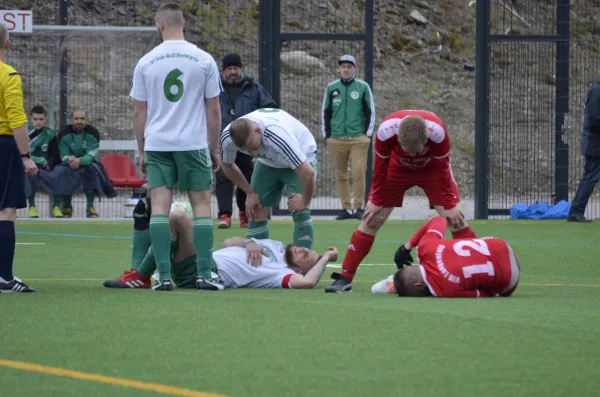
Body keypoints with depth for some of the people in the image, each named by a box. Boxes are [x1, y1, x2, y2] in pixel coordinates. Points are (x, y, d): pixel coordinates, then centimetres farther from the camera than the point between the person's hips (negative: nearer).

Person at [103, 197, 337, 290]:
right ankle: (137, 274, -10)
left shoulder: (285, 275, -4)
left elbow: (307, 282, -28)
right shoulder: (276, 247, 22)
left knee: (177, 216, -31)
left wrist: (326, 259, -12)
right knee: (147, 207, 3)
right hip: (207, 261, 10)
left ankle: (140, 277, -18)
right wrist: (250, 242, 4)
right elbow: (228, 243, 25)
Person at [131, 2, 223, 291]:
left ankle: (164, 276, -5)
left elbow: (139, 112, 5)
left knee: (160, 207, 1)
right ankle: (204, 275, -1)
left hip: (157, 146, 1)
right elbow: (214, 110, 2)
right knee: (201, 205, 5)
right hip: (194, 144, -1)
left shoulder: (146, 63, 1)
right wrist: (215, 149, 10)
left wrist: (142, 152, 13)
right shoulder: (204, 60, -1)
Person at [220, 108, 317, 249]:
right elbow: (227, 165, -4)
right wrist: (250, 192, -5)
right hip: (268, 161, 5)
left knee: (299, 213, -19)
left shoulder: (278, 137, -45)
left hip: (301, 156, -5)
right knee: (256, 213, -3)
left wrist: (304, 201, -27)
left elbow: (307, 172, -43)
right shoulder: (227, 137, -28)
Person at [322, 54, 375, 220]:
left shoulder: (363, 87, 4)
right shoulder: (331, 88, 9)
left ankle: (357, 208, -5)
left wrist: (368, 134, 1)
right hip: (336, 140, 2)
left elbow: (370, 112, 7)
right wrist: (326, 135, 9)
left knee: (359, 173, -10)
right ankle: (346, 208, 9)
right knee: (340, 175, 4)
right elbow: (326, 112, 14)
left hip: (358, 139, -2)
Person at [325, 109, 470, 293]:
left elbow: (443, 169, -22)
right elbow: (381, 166, -18)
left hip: (432, 168, -1)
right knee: (371, 220, -6)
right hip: (398, 167, 1)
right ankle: (345, 277, 0)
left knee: (455, 219, -12)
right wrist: (376, 201, -10)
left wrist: (449, 206, -17)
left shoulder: (437, 132, -39)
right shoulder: (386, 131, -37)